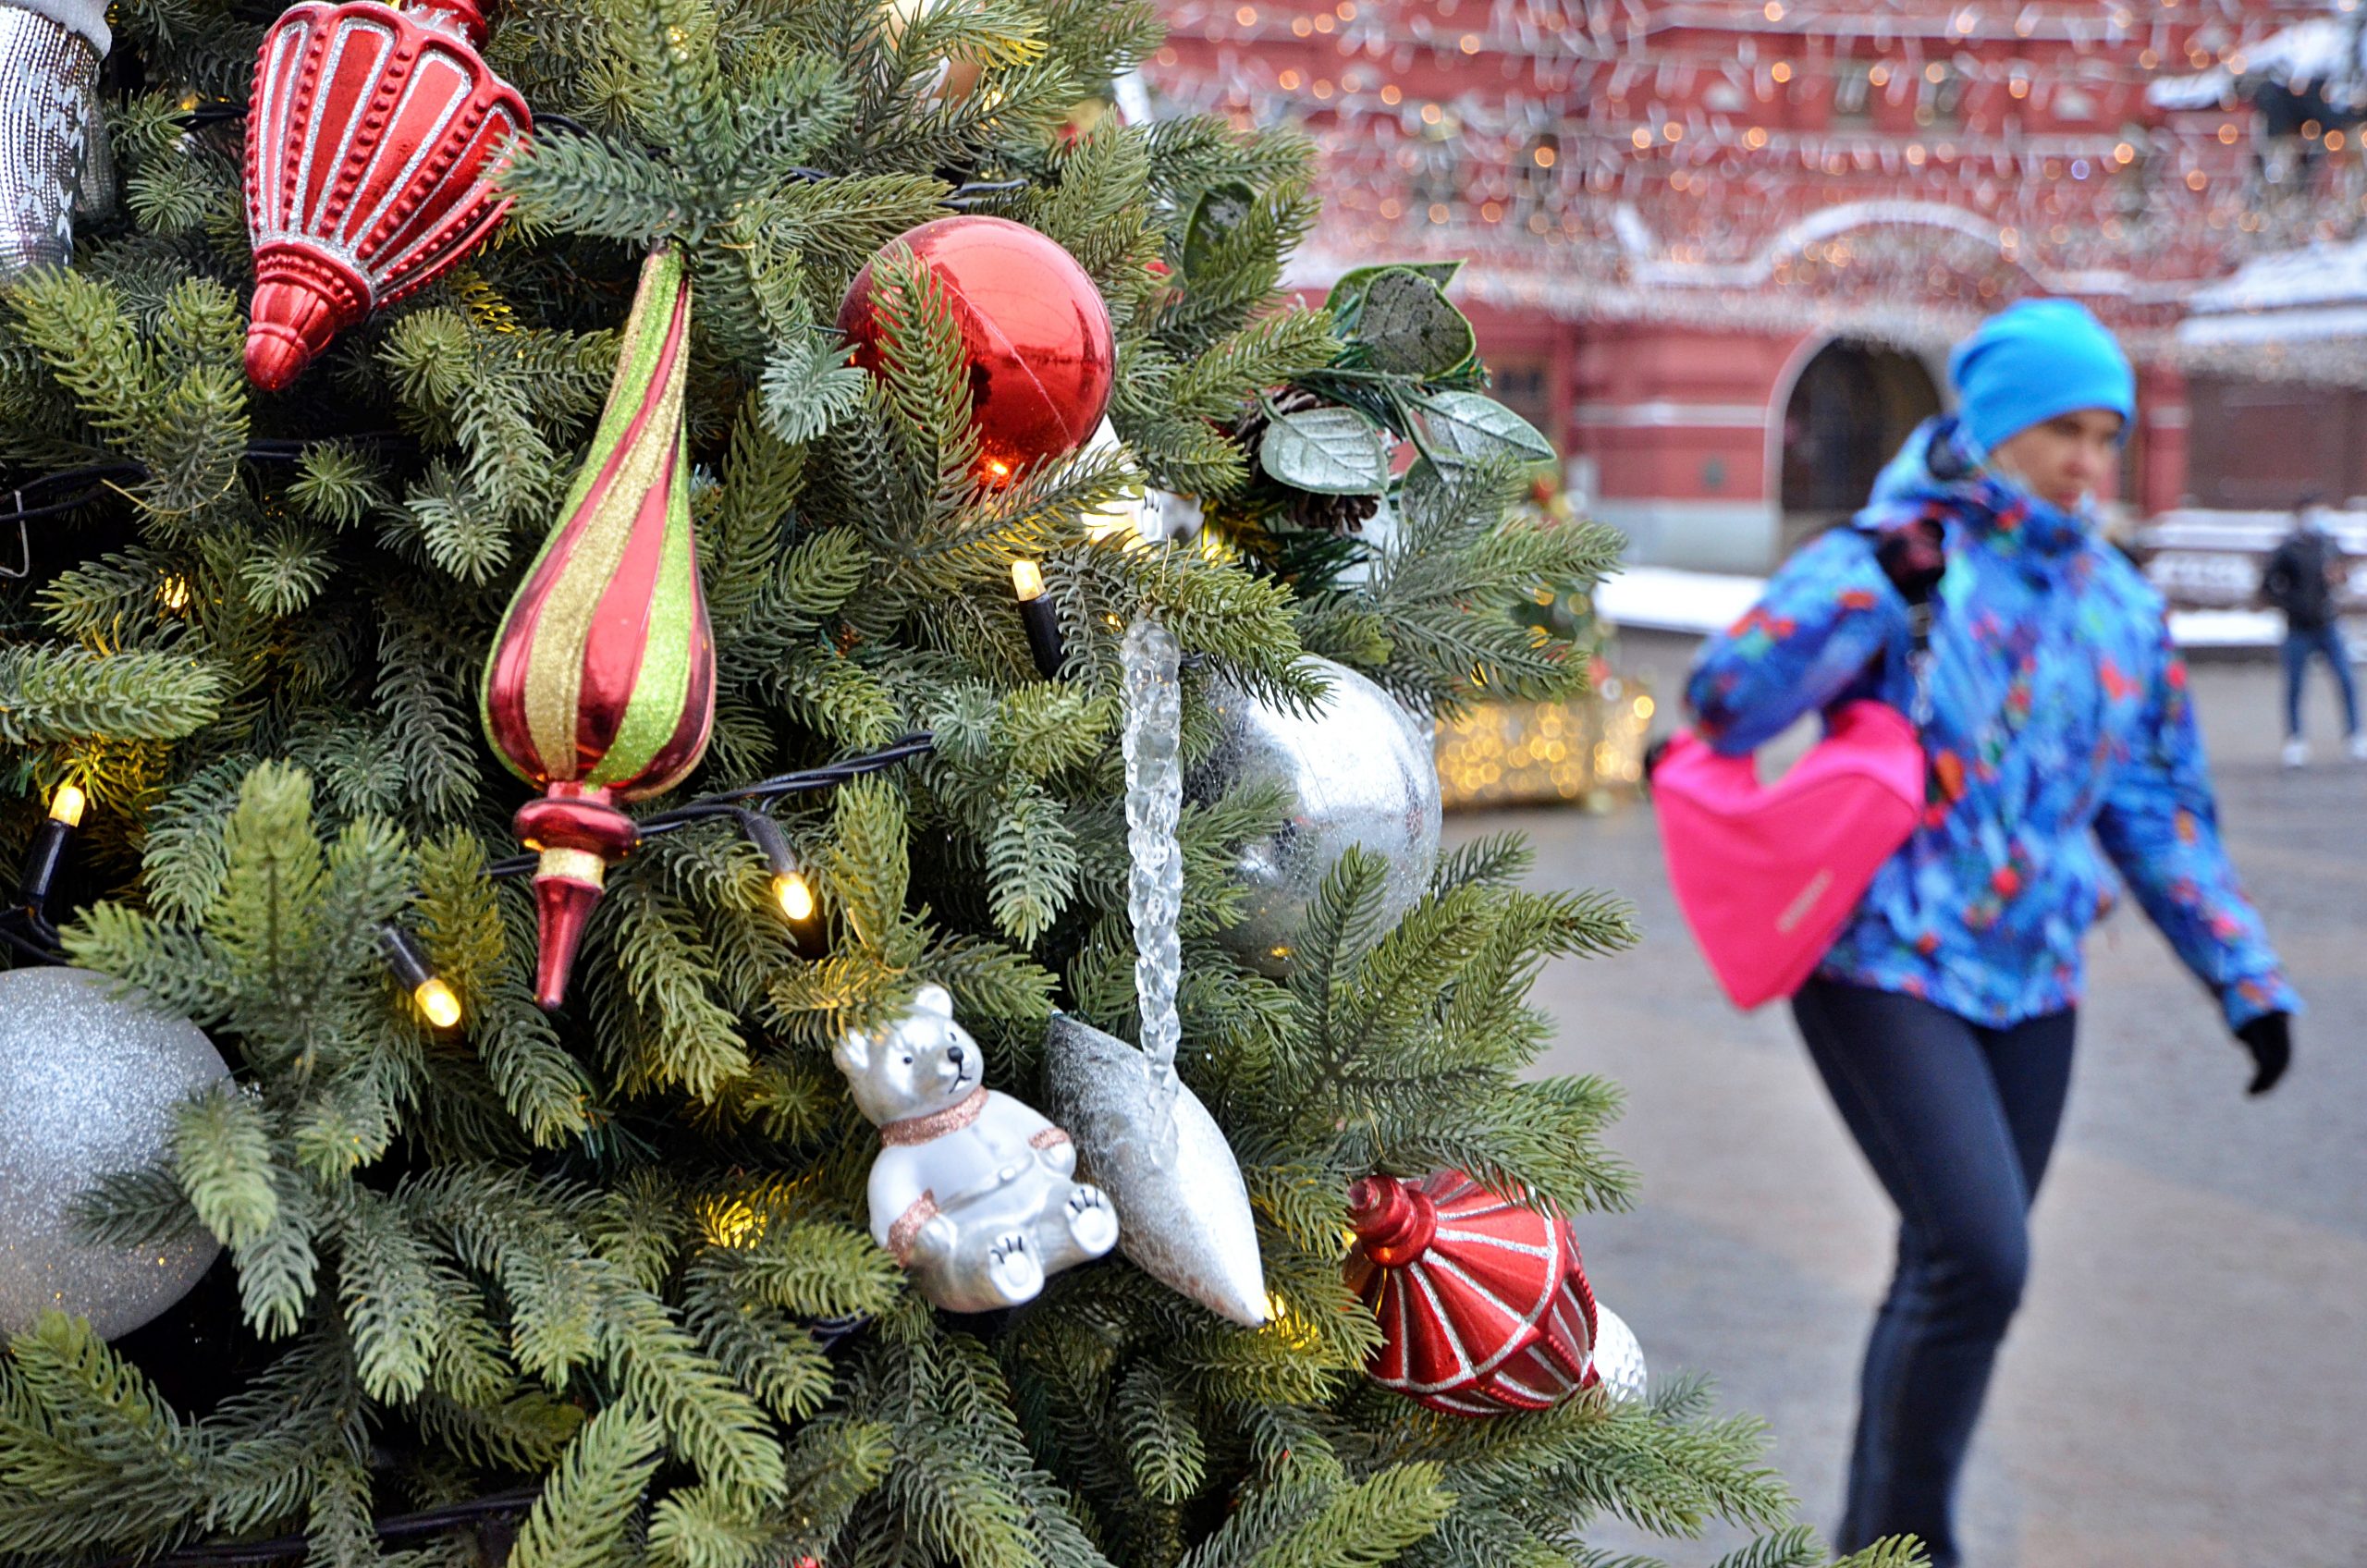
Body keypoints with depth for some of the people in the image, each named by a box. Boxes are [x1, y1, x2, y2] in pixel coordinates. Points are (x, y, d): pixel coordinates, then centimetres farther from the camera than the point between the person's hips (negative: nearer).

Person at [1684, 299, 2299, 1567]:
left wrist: (2247, 978, 11)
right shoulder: (1888, 562, -9)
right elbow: (1728, 703, -22)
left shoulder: (2122, 607, 9)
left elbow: (2160, 811, 16)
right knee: (1978, 1261, -16)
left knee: (1956, 1276, 11)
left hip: (2032, 988, 6)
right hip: (1886, 971, -6)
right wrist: (1885, 582, -29)